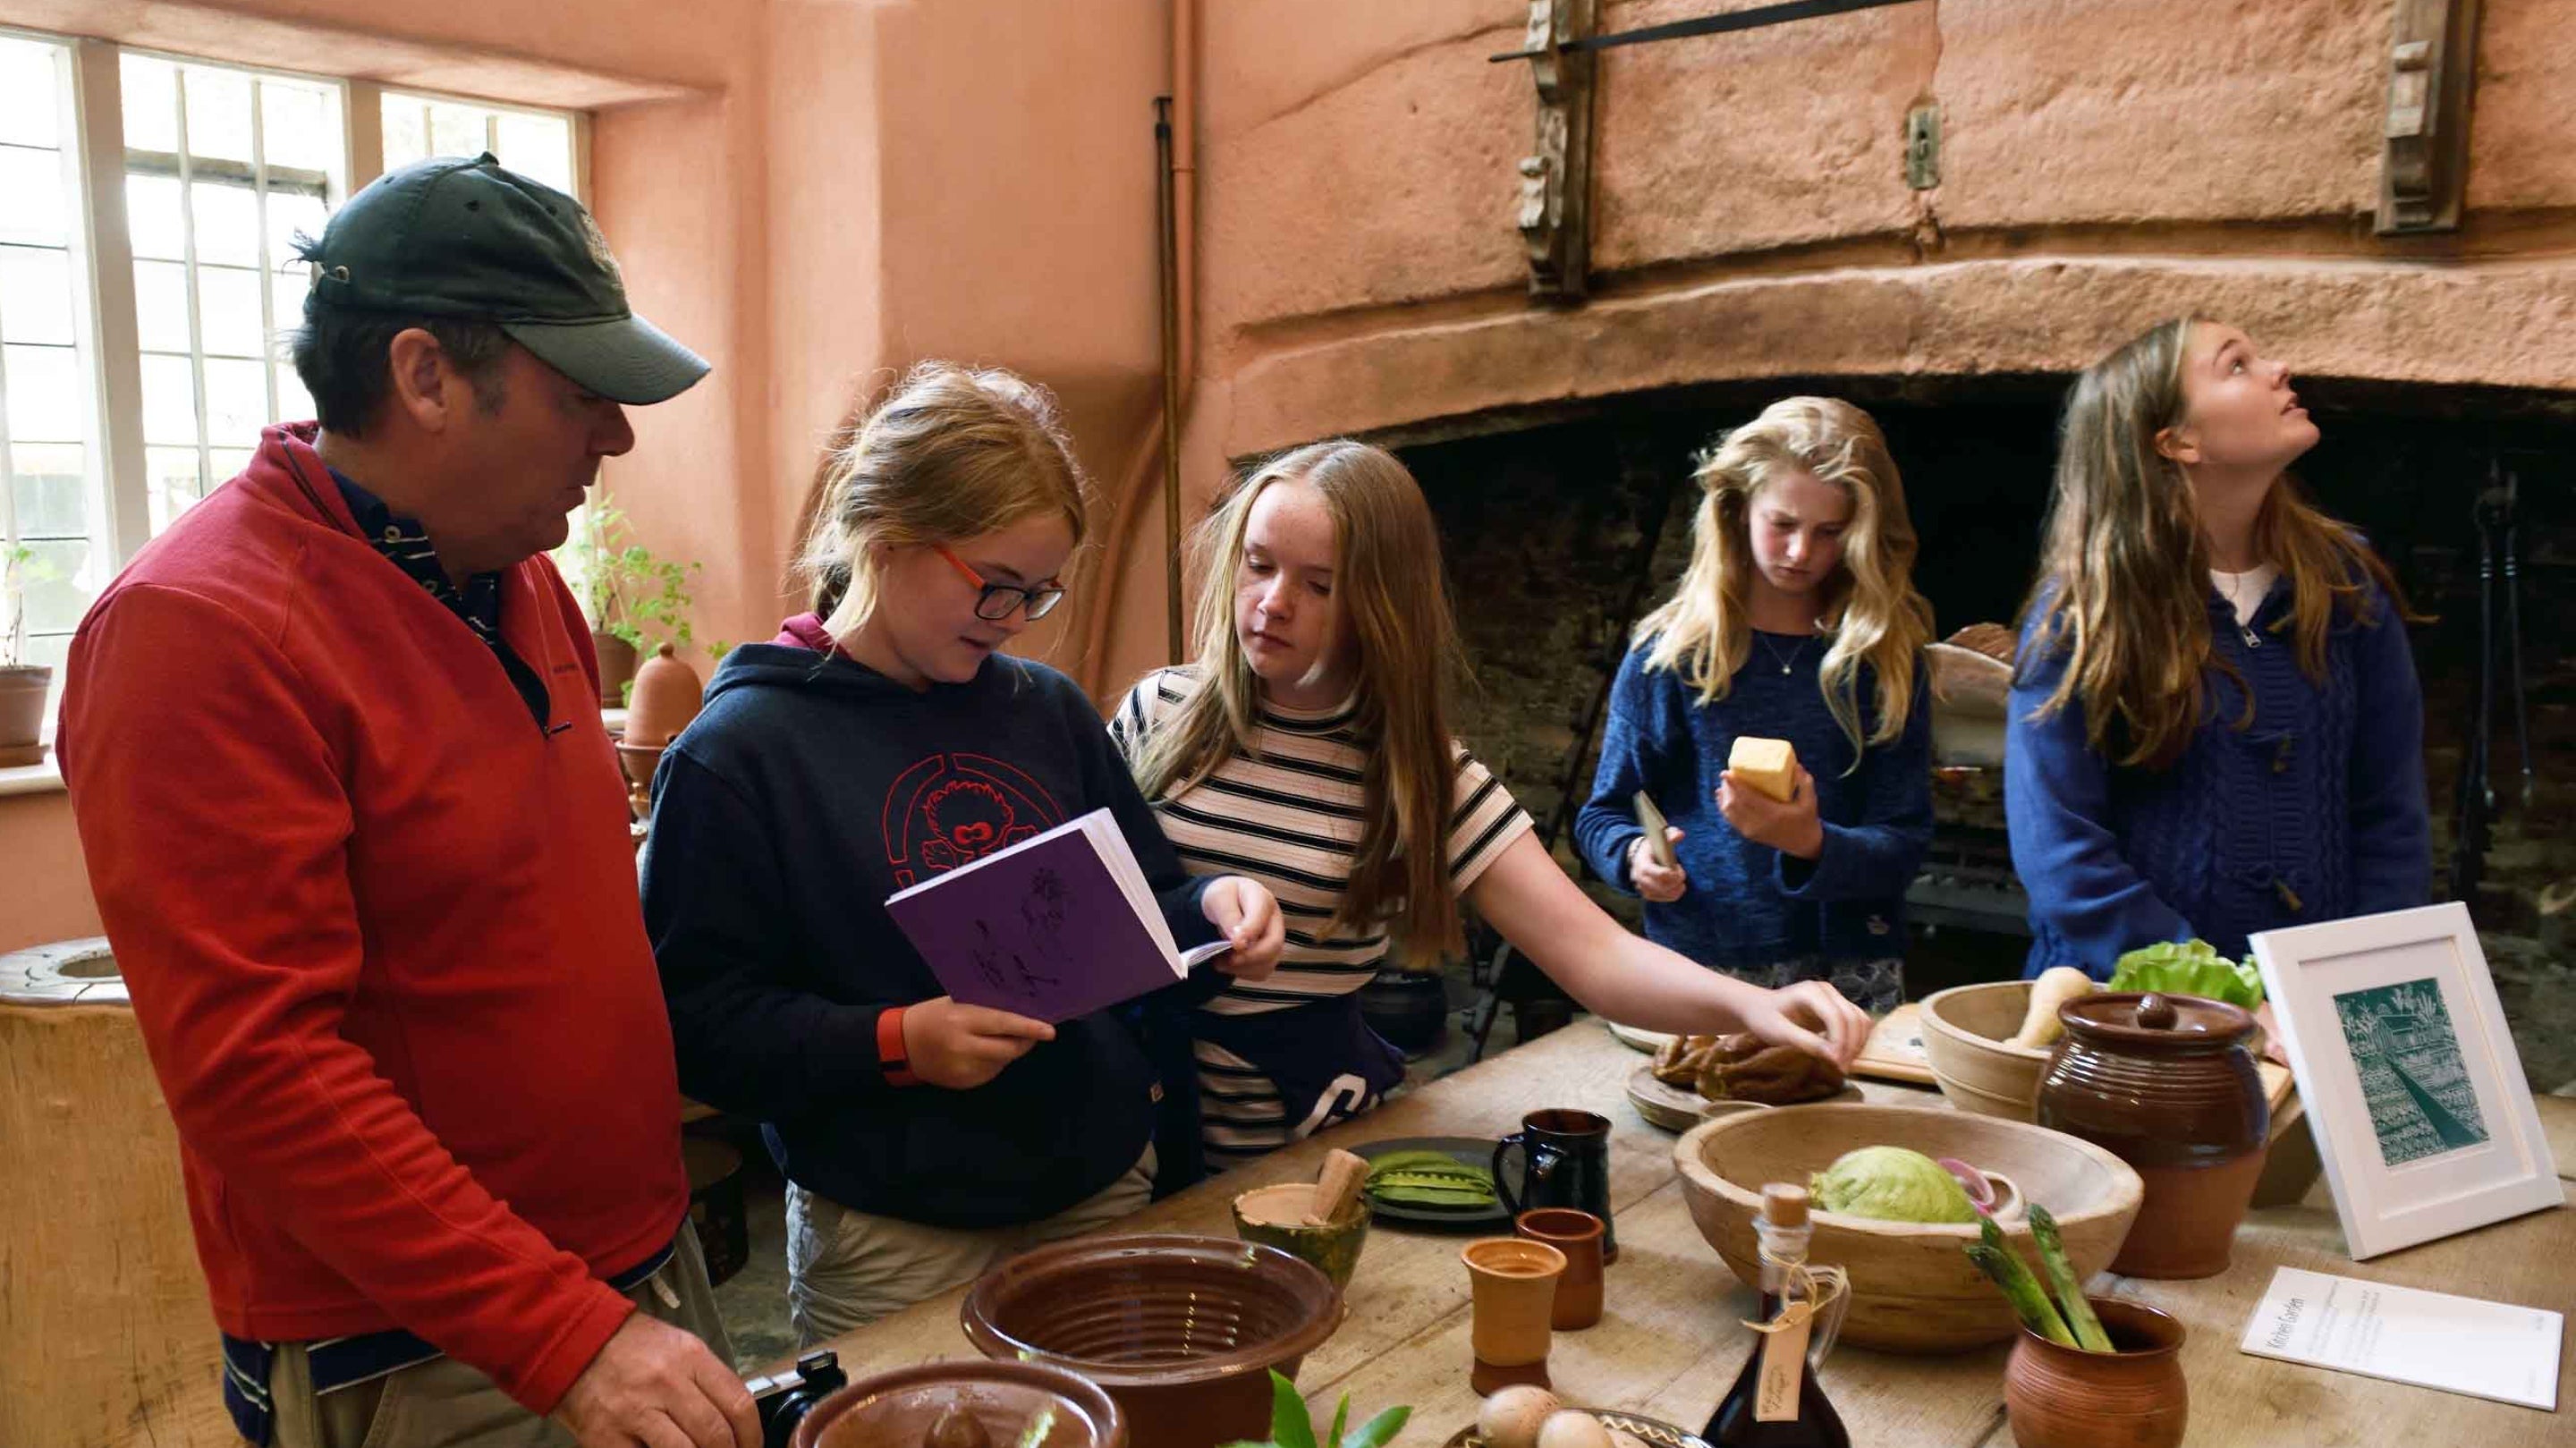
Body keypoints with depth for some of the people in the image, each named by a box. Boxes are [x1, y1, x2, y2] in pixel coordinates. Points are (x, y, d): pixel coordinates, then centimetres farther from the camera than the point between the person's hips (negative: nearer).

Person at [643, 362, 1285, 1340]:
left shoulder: (1050, 711, 6)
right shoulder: (739, 752, -10)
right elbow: (695, 1018, -12)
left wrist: (1208, 912, -6)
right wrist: (894, 1043, -23)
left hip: (1105, 1190, 5)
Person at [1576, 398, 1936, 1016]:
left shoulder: (1890, 661, 5)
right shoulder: (1668, 652, 4)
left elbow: (1903, 844, 1)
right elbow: (1604, 814, 9)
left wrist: (1812, 845, -18)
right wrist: (1634, 854, -13)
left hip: (1850, 978, 1)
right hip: (1699, 964, 0)